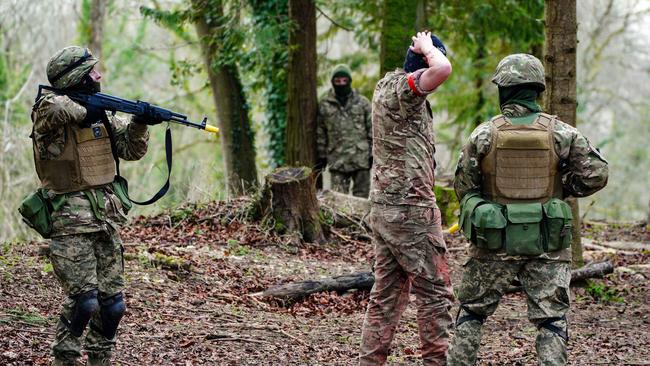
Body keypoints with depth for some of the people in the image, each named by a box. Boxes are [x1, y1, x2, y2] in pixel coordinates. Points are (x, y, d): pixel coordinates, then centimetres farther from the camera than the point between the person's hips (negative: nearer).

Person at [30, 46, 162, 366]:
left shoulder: (103, 115, 12)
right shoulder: (52, 114, -10)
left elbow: (131, 150, 15)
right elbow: (52, 107, -35)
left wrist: (139, 124, -3)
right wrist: (85, 114, -19)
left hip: (107, 220, 7)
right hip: (71, 223, -7)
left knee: (112, 303, 7)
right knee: (84, 302, -12)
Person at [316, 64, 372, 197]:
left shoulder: (362, 102, 5)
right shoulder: (325, 105, 6)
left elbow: (372, 130, 6)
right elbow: (320, 133, 11)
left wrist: (372, 154, 1)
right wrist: (321, 156, 8)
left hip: (361, 158, 0)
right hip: (337, 160, 0)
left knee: (361, 195, 5)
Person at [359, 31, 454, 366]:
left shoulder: (385, 85, 13)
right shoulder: (403, 88, -16)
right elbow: (442, 68, -34)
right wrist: (427, 49, -16)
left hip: (383, 208, 9)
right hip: (409, 209, -9)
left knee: (387, 293, 12)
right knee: (435, 291, -1)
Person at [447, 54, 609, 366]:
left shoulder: (484, 134, -5)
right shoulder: (560, 133, -4)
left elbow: (463, 186, 1)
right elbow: (596, 174, -7)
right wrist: (562, 188, 9)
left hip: (496, 241, 0)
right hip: (547, 244, 0)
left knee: (472, 312, 15)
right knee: (551, 319, 4)